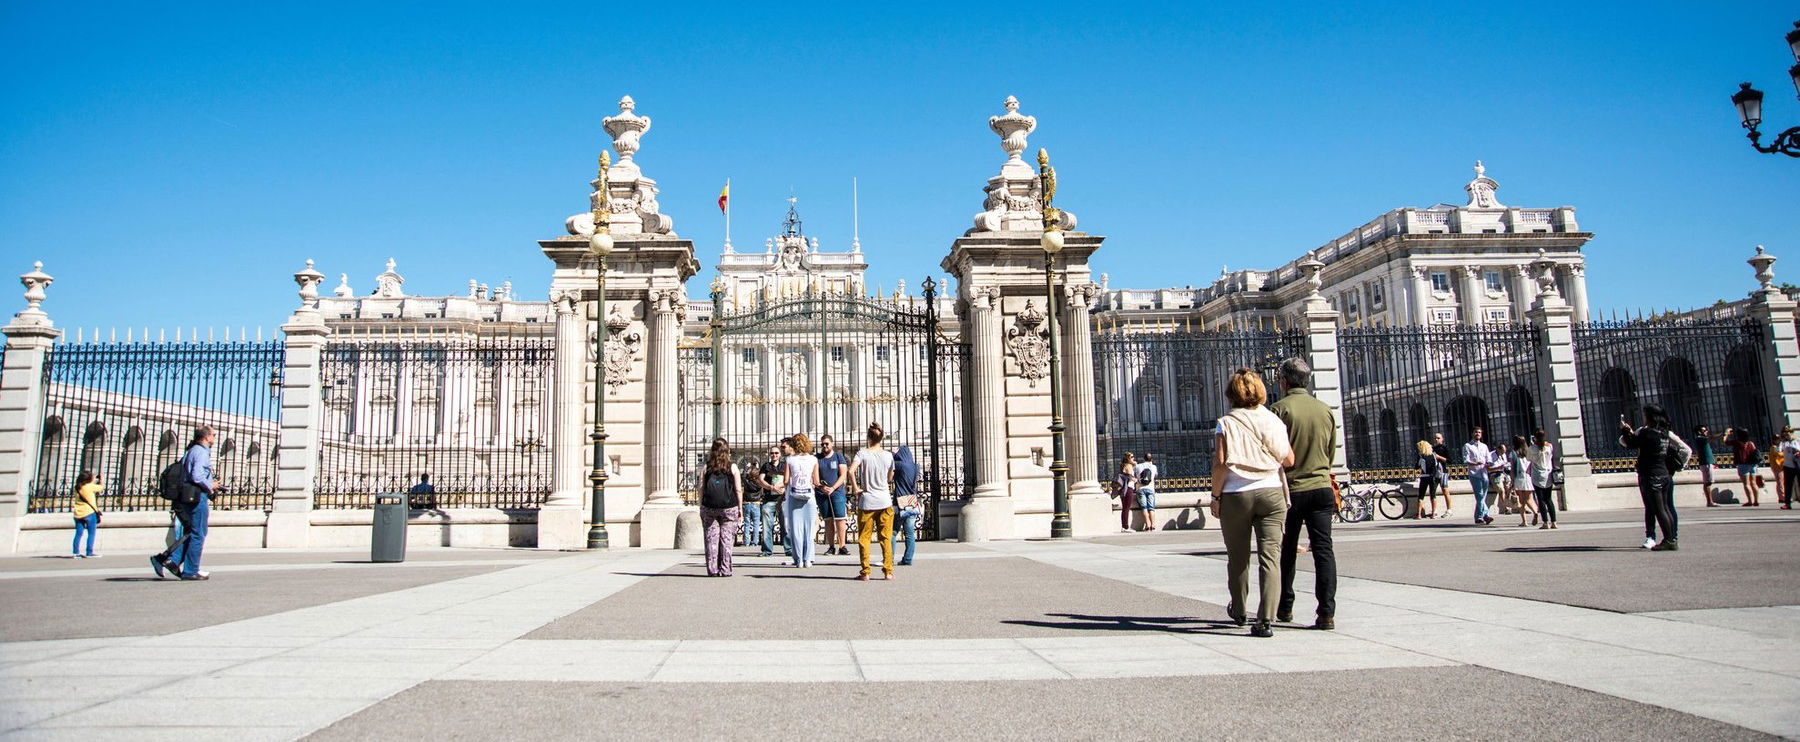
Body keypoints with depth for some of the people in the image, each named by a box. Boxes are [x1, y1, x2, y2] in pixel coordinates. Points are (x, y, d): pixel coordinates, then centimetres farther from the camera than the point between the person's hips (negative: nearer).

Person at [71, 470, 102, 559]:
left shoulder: (77, 487, 7)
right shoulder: (90, 486, -9)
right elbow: (102, 486, 5)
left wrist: (94, 481, 26)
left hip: (78, 514, 6)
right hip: (89, 513, -6)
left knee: (78, 534, 11)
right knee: (91, 533, 0)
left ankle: (75, 552, 9)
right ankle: (89, 553, -3)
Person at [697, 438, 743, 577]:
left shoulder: (706, 467, 5)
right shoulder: (732, 467, 1)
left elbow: (701, 488, 4)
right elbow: (738, 490, 1)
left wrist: (701, 508, 10)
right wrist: (740, 508, 8)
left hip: (709, 508, 1)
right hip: (729, 508, -1)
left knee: (711, 539, 5)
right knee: (726, 538, 3)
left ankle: (712, 570, 5)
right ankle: (725, 570, 2)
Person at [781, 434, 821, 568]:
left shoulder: (789, 460, -2)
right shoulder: (814, 459, 1)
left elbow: (786, 480, -5)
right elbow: (816, 482, 1)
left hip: (793, 497, 0)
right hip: (809, 497, 0)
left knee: (795, 528, 5)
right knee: (808, 528, 7)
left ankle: (799, 560, 3)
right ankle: (808, 559, 4)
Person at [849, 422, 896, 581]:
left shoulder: (862, 453, -7)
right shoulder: (888, 455, 1)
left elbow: (851, 470, -21)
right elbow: (890, 478, 9)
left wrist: (856, 488, -9)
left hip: (866, 502, -2)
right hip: (885, 501, 2)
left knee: (864, 538, 6)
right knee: (886, 538, 9)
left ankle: (865, 572, 4)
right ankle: (888, 571, 8)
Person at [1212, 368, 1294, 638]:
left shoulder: (1226, 423, -4)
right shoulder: (1272, 420, 2)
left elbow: (1220, 464, -9)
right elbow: (1289, 460, 2)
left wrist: (1215, 496, 0)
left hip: (1236, 495, -1)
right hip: (1271, 493, 1)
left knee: (1238, 557, 15)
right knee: (1269, 557, -3)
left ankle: (1238, 611, 33)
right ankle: (1266, 619, -14)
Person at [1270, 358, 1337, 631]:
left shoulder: (1280, 409, -9)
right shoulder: (1325, 410, 7)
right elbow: (1331, 453, 15)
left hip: (1290, 489, -3)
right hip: (1321, 487, 3)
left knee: (1286, 552, 11)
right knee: (1323, 549, 0)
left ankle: (1284, 608, 21)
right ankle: (1327, 613, -8)